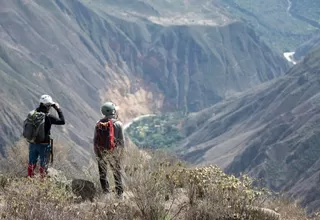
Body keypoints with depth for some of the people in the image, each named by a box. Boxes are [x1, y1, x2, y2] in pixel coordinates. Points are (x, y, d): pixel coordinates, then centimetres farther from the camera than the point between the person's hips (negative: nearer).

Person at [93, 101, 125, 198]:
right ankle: (119, 193, 15)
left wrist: (97, 154, 12)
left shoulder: (98, 124, -1)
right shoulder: (118, 124, -9)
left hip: (101, 153, 2)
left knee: (103, 174, 12)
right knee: (117, 173, 12)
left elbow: (95, 140, 3)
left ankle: (106, 193, 12)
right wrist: (121, 153, 6)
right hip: (114, 152, -2)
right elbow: (121, 140, -6)